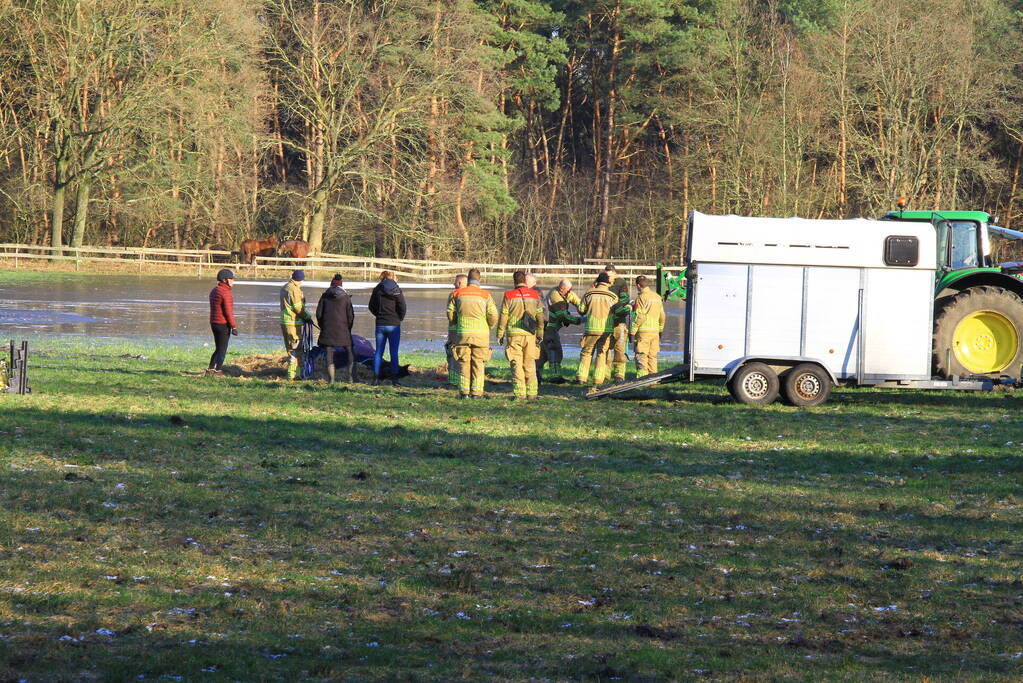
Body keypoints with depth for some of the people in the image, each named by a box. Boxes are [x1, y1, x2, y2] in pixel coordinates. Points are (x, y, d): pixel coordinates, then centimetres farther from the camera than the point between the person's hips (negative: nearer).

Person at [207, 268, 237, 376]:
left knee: (219, 348, 17)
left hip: (214, 323, 8)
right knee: (222, 349, 0)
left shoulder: (214, 291, 12)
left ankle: (210, 369, 14)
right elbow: (228, 312, -19)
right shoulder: (226, 293, -17)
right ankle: (218, 370, 1)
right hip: (223, 324, -8)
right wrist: (234, 326, -15)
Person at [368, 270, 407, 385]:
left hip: (380, 324, 2)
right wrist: (400, 318, 5)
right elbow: (402, 307, -12)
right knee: (394, 352, 1)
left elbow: (371, 306, 8)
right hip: (394, 325, -2)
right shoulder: (397, 291, -7)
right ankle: (394, 378, -4)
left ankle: (376, 377, 7)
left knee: (378, 351, 9)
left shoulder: (377, 290, 1)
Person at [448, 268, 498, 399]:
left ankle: (464, 391, 0)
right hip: (481, 334, -1)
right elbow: (493, 316, -3)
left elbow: (450, 313, 3)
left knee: (464, 363, 5)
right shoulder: (485, 295, 1)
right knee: (478, 363, 4)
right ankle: (476, 391, 0)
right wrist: (488, 326, 17)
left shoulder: (457, 294, 4)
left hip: (462, 333, 1)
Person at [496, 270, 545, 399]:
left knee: (516, 364, 0)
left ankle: (520, 393, -6)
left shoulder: (509, 296, -2)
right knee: (530, 365, 10)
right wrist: (540, 335, 16)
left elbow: (503, 316, -2)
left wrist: (500, 335, 6)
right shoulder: (535, 295, 5)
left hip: (514, 335, -2)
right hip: (530, 335, 2)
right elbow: (540, 317, 7)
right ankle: (532, 393, 8)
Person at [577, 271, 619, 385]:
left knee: (586, 353, 13)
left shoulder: (588, 295, -2)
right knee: (602, 354, 10)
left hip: (591, 328, 0)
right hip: (607, 329, 0)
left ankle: (581, 377, 7)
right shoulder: (613, 297, -3)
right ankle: (598, 378, 4)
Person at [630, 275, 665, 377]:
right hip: (655, 331, 7)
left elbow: (639, 317, -16)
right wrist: (660, 329, 27)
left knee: (641, 356, -4)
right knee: (652, 356, 12)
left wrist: (632, 331, -12)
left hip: (643, 331, -7)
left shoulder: (641, 298, -11)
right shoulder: (657, 297, 12)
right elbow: (662, 315, 17)